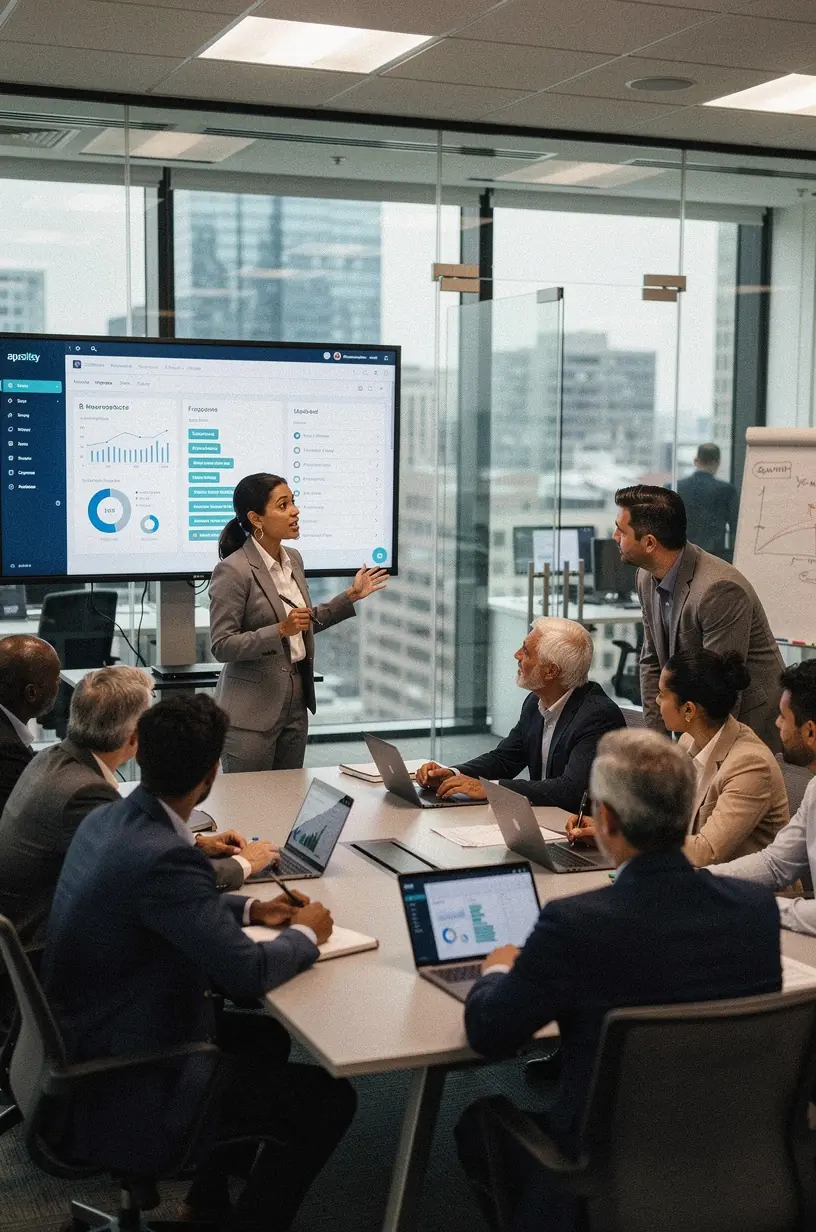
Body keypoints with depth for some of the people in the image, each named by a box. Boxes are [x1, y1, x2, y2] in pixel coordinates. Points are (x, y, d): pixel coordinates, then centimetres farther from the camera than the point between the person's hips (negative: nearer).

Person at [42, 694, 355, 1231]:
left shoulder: (107, 820, 0)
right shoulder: (163, 857, -30)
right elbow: (247, 972, -25)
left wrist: (249, 907, 10)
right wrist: (306, 933, -6)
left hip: (84, 1049, 10)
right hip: (124, 1095, -10)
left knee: (264, 1036, 26)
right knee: (328, 1100, -2)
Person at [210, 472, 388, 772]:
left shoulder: (292, 559, 8)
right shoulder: (233, 571, -16)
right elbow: (222, 646, -17)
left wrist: (350, 597, 12)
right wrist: (281, 631, -26)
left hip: (296, 703, 7)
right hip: (253, 710, -7)